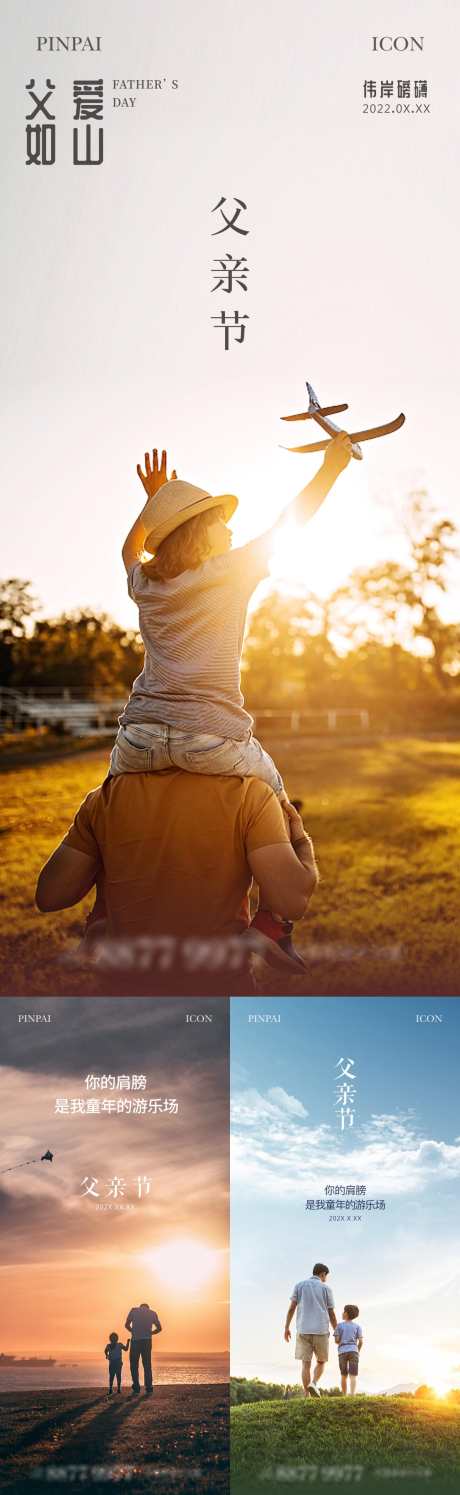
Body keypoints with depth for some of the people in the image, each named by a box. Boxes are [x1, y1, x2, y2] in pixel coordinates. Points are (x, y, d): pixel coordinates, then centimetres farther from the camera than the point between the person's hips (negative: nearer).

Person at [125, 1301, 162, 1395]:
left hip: (135, 1340, -2)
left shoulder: (133, 1310, 10)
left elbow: (127, 1325, 10)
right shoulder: (152, 1313, 14)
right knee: (147, 1366, 11)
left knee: (134, 1366, 7)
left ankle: (136, 1389, -3)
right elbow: (159, 1328, 14)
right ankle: (149, 1389, 4)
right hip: (147, 1341, 2)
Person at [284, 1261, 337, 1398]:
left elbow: (291, 1308, 1)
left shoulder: (299, 1285, 7)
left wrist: (286, 1328, 6)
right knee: (321, 1362, 15)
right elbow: (332, 1315, 4)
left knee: (306, 1364, 3)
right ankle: (314, 1384, -12)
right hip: (321, 1331, -1)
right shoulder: (326, 1289, 3)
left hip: (303, 1331, 1)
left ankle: (307, 1396, -6)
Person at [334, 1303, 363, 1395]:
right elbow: (360, 1341, 1)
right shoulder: (357, 1326, 7)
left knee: (344, 1375, 15)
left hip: (342, 1352, 1)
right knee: (353, 1375, -9)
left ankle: (345, 1396, 17)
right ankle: (353, 1394, -29)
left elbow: (336, 1340, 0)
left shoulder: (340, 1325, 5)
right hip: (353, 1351, -1)